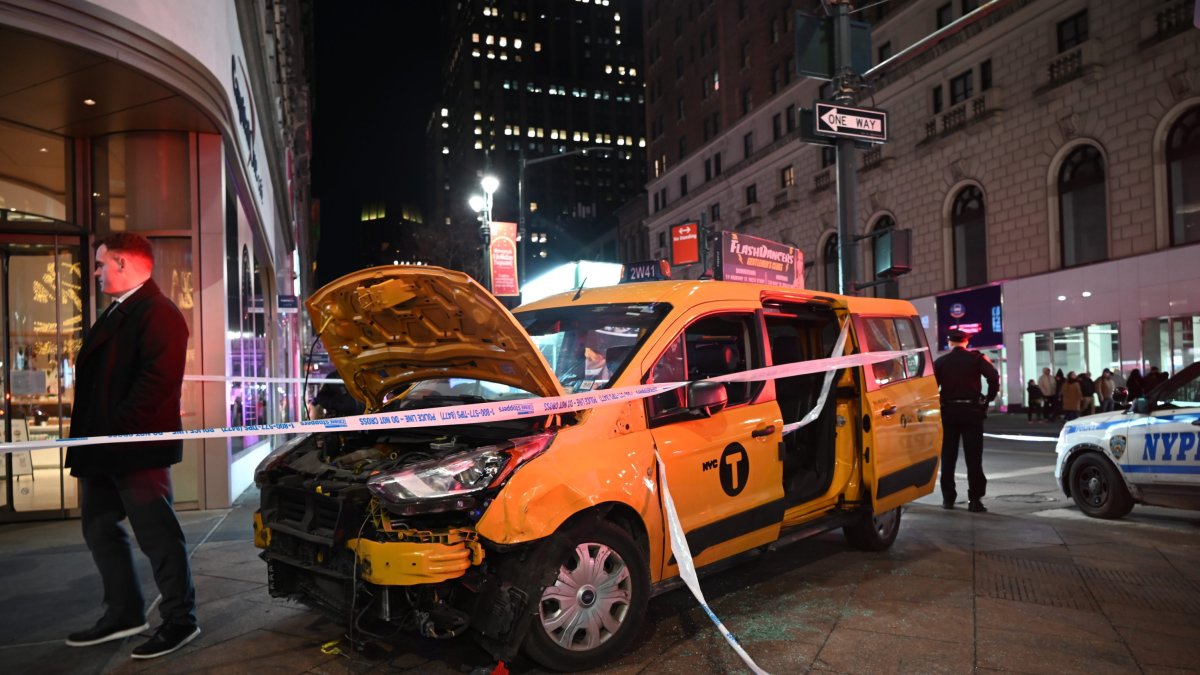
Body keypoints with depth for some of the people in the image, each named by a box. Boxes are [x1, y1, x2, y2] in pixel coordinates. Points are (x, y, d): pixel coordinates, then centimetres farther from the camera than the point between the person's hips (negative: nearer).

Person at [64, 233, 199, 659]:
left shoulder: (159, 314, -13)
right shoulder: (115, 313, 19)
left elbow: (157, 383, -23)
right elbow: (95, 378, 20)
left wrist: (113, 432, -23)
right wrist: (88, 437, 13)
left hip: (136, 449, -11)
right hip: (102, 450, 11)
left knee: (159, 536, -2)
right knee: (100, 530, 17)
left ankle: (180, 621, 9)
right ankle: (124, 614, 29)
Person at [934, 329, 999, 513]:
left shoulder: (941, 362, 3)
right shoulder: (976, 359, 0)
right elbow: (994, 377, -13)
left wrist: (938, 404, 5)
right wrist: (988, 400, -3)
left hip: (948, 411, 1)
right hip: (971, 410, -1)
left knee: (948, 456, 9)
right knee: (973, 457, 0)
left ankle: (948, 498, 11)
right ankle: (975, 499, -3)